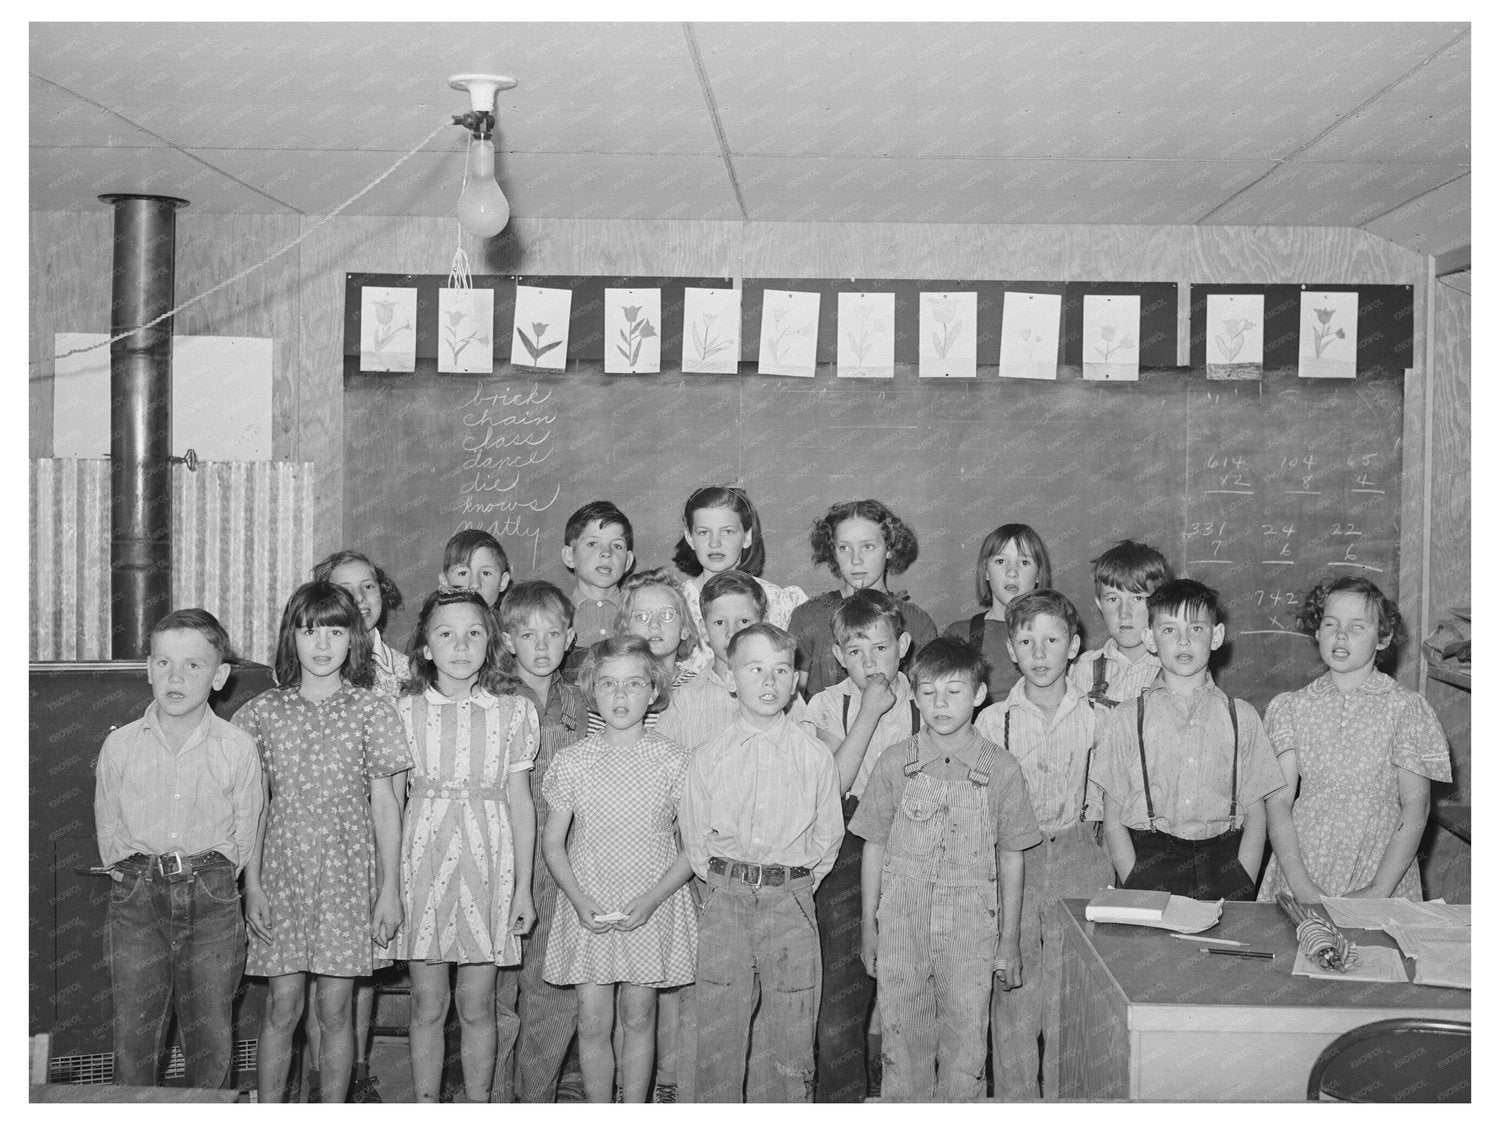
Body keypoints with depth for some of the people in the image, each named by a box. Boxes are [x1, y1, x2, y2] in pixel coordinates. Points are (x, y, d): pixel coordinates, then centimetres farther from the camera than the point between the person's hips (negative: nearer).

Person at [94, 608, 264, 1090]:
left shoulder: (238, 748, -4)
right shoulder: (119, 746, 0)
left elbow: (245, 832, 4)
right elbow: (107, 826, 9)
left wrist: (210, 879, 3)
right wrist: (136, 876, 5)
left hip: (211, 895, -1)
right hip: (136, 894, 1)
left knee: (211, 1037, 6)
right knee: (133, 1034, 5)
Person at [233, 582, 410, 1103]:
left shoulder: (371, 711, -1)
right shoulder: (261, 712, 3)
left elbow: (385, 804, 0)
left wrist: (390, 888, -2)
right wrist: (252, 885, 0)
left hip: (347, 874, -1)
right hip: (283, 874, 1)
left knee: (336, 1007, 5)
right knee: (281, 1005, 2)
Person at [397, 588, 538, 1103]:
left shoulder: (513, 711, 1)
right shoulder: (406, 710, 1)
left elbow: (520, 802, 4)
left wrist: (523, 887, 3)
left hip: (487, 862, 0)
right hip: (422, 861, 0)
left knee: (477, 1005, 7)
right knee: (427, 1004, 8)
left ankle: (478, 1107, 22)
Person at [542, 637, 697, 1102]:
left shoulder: (672, 759, -5)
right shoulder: (572, 761, -2)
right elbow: (553, 842, 4)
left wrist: (651, 898, -13)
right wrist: (579, 899, -10)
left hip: (651, 910, -1)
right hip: (588, 911, 1)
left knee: (638, 1019, 8)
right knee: (592, 1023, 4)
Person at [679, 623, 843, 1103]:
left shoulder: (816, 757, 2)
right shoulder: (708, 759, 3)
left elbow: (828, 835, 7)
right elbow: (694, 837, 8)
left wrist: (796, 885, 4)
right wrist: (725, 886, 3)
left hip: (791, 905, 0)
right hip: (724, 902, 1)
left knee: (793, 1041, 6)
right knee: (717, 1038, 6)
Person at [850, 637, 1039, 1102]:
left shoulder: (1000, 768, -2)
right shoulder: (895, 763, 0)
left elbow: (1011, 857, 4)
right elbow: (874, 846, 6)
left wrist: (1010, 939, 5)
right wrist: (869, 926, 7)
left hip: (971, 926, -1)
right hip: (902, 921, 1)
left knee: (965, 1047, 5)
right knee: (903, 1042, 9)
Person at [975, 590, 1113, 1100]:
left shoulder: (1096, 719, 1)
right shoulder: (993, 720, -1)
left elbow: (1103, 800, 8)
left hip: (1077, 859, 1)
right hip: (1010, 862, -1)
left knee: (1070, 991, 4)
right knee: (1014, 992, 3)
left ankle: (1064, 1097, 18)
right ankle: (1014, 1098, 15)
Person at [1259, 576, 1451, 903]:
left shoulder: (1408, 708, 3)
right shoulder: (1289, 707, 7)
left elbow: (1415, 810, -1)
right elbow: (1278, 802, 1)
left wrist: (1378, 891, -10)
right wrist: (1301, 887, -10)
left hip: (1385, 879, -1)